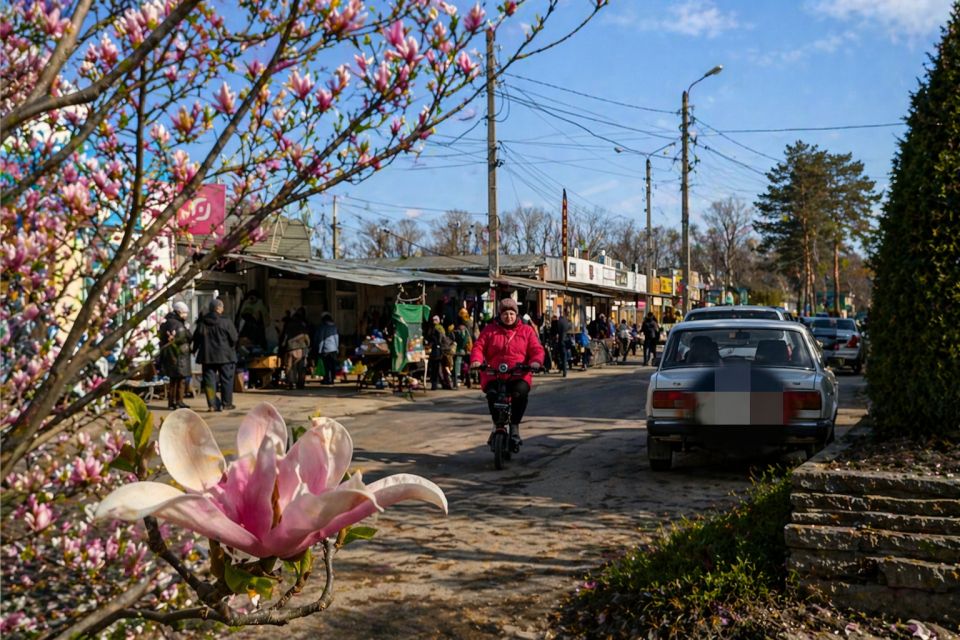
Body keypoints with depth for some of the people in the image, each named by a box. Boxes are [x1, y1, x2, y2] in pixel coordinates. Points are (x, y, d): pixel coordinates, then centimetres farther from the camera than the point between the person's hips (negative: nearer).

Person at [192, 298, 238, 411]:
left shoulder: (202, 323, 3)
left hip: (207, 356, 3)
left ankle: (212, 404, 0)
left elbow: (196, 338, 9)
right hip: (225, 355, -3)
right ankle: (226, 403, 11)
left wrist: (194, 350, 24)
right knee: (226, 379, 8)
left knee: (209, 380, 5)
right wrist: (232, 349, 11)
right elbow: (234, 338, -8)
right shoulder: (225, 322, -10)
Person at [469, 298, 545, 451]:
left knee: (520, 392, -34)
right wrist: (476, 360, -16)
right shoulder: (490, 330, 15)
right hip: (493, 376, 0)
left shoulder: (526, 331, 14)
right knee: (492, 394, -31)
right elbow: (478, 346, 6)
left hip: (519, 376, 0)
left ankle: (514, 426, -17)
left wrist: (536, 361, -18)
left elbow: (536, 349, 5)